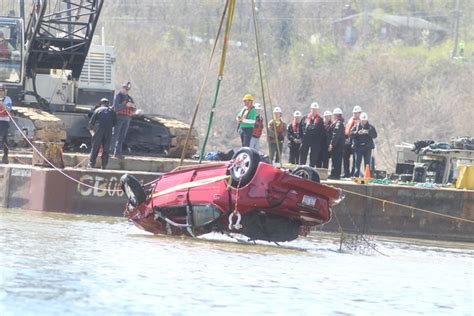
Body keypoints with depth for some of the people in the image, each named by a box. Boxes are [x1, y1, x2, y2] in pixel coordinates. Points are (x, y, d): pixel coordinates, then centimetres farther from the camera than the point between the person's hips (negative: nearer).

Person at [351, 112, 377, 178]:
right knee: (357, 162, -3)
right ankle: (356, 176, -1)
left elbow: (375, 135, -3)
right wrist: (357, 133, -17)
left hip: (367, 147, 0)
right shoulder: (356, 126, 7)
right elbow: (351, 134, -2)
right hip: (358, 147, 0)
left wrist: (368, 132, -17)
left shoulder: (370, 127, 7)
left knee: (367, 163, 3)